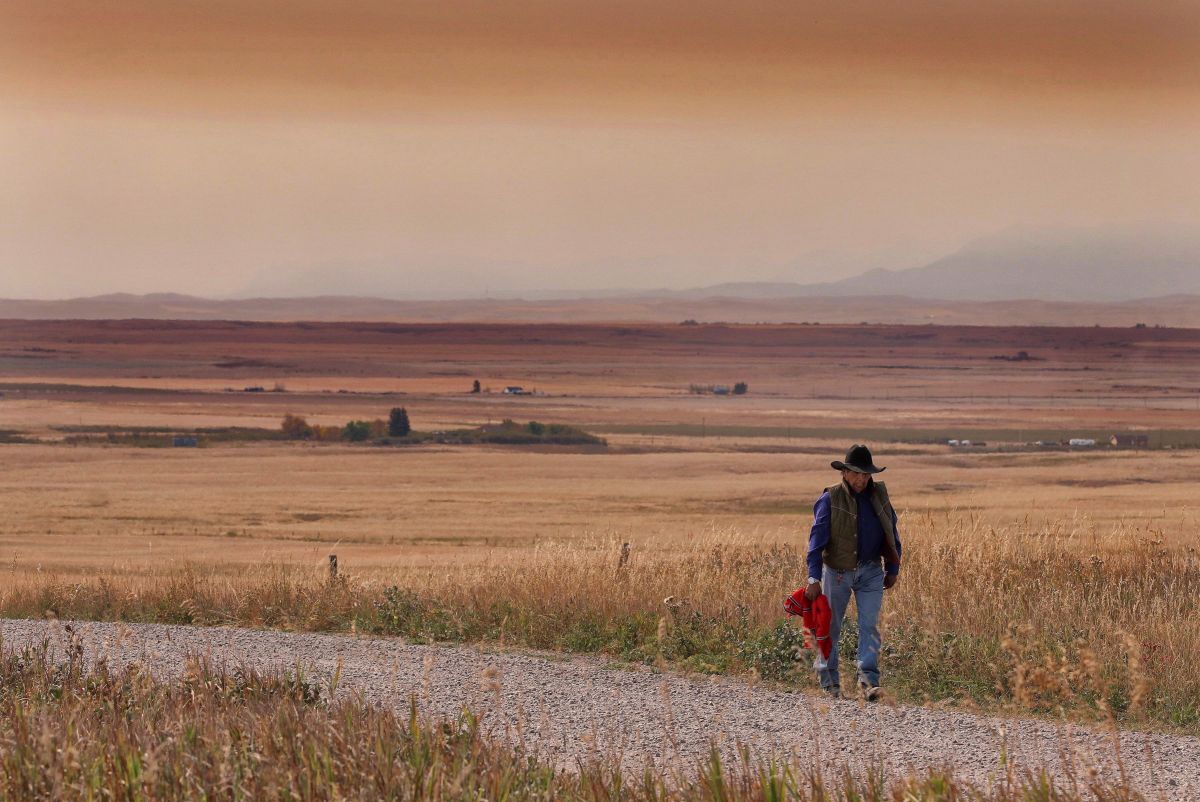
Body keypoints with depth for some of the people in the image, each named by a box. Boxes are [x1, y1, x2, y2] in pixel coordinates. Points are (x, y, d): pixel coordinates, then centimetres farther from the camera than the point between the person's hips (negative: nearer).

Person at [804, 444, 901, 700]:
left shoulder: (879, 495, 1)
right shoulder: (830, 500, -12)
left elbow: (891, 533, 13)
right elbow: (817, 539, -14)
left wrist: (893, 569, 13)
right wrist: (814, 578, -19)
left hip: (871, 572, 2)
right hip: (837, 571, -2)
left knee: (870, 626, -8)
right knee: (831, 626, 8)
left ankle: (868, 679, -11)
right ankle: (828, 679, 22)